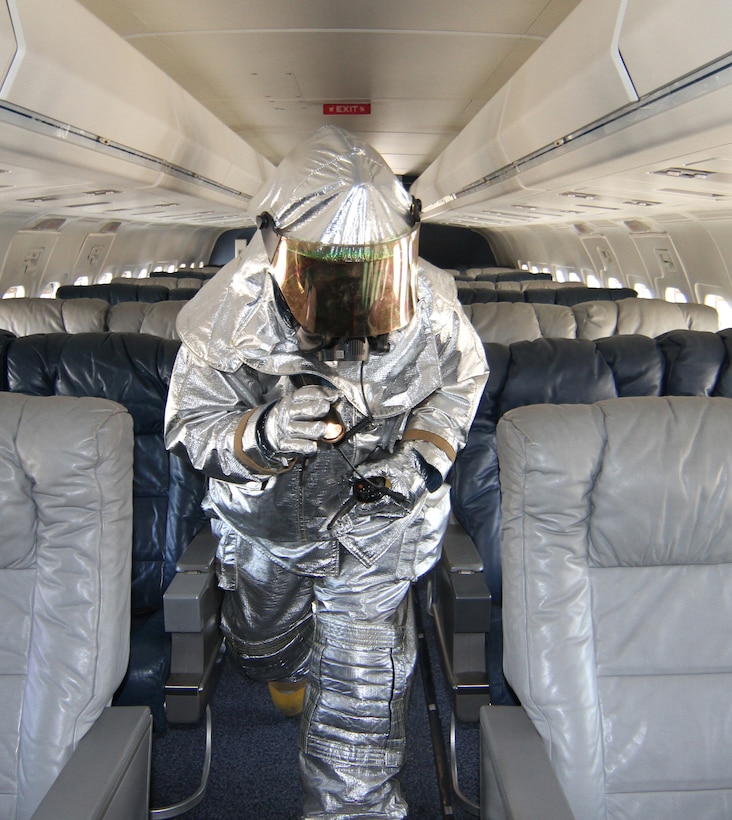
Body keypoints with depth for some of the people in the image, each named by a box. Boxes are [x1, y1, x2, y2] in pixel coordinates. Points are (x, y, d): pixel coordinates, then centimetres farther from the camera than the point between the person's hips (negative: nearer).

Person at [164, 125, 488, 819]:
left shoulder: (430, 308, -24)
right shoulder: (232, 313, -28)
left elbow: (460, 380, -2)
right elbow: (191, 424, -18)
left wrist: (426, 450, -20)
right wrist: (262, 434, -41)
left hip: (374, 520, -1)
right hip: (265, 516, 2)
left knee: (361, 690, 1)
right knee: (262, 643, 32)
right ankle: (291, 671, 71)